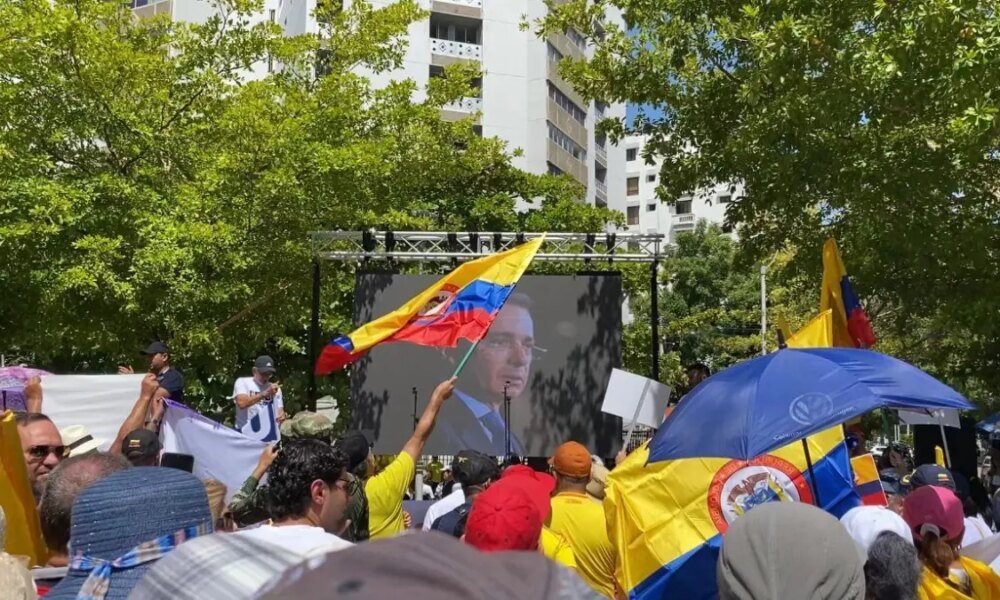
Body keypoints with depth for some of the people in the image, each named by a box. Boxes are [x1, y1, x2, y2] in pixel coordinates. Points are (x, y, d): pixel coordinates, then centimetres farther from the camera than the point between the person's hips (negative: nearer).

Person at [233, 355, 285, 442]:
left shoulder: (275, 388, 10)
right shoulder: (242, 382, 0)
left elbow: (280, 410, 12)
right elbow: (242, 403, -18)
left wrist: (281, 416, -12)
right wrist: (264, 394, -27)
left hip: (270, 439, 3)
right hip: (246, 437, -3)